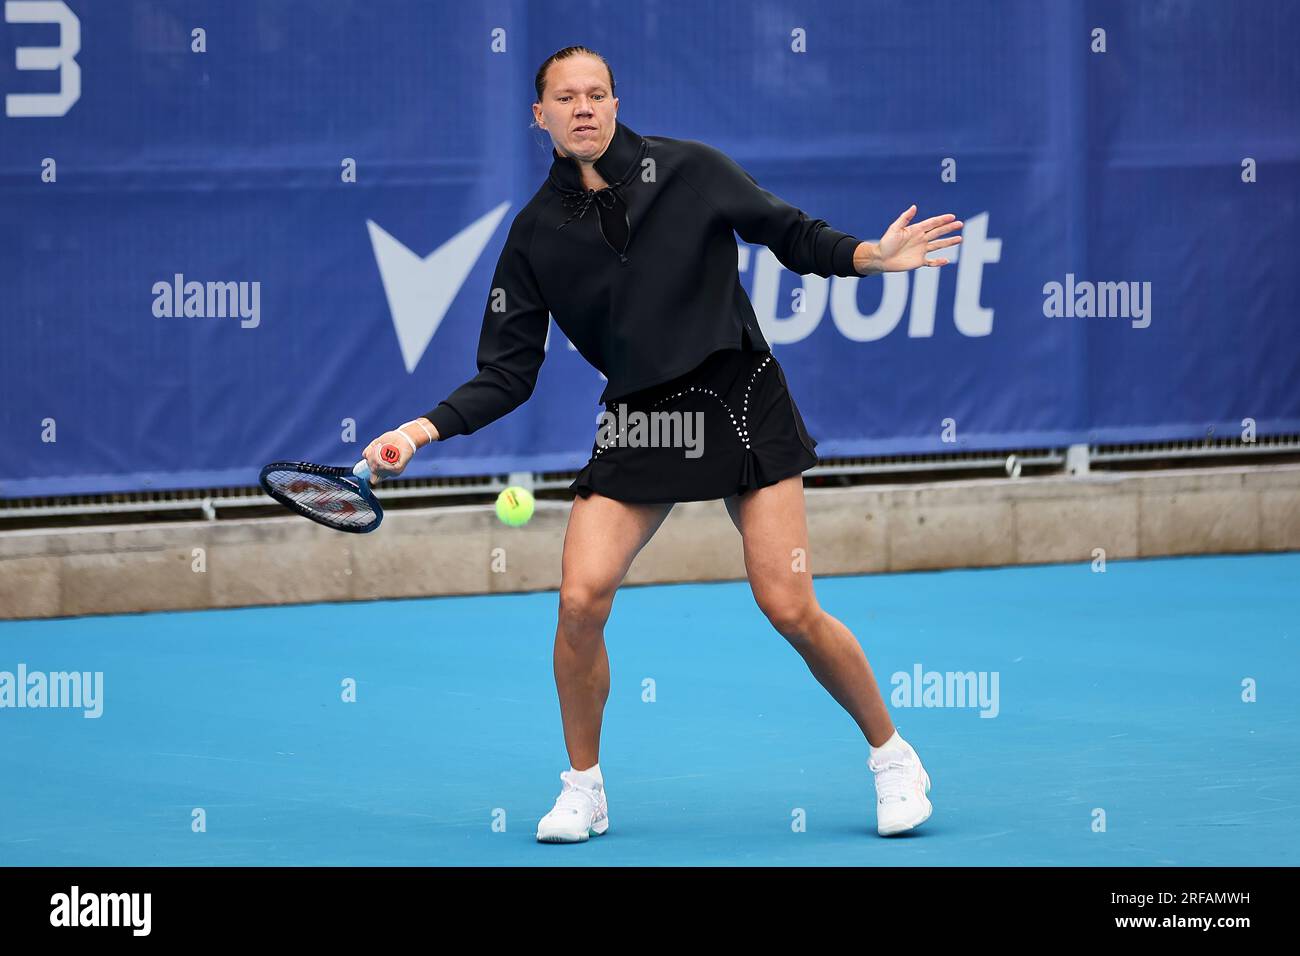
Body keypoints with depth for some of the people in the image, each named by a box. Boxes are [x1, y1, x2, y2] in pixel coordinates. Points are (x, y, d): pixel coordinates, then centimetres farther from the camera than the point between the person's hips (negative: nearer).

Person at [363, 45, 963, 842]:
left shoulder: (690, 170, -3)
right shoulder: (538, 234, 2)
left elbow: (793, 236, 5)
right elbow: (508, 374, 3)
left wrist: (870, 256, -14)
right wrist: (429, 427, -11)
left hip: (743, 405, -2)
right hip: (638, 424, 2)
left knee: (792, 610, -8)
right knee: (581, 598, -15)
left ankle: (893, 756, 15)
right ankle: (584, 789, 6)